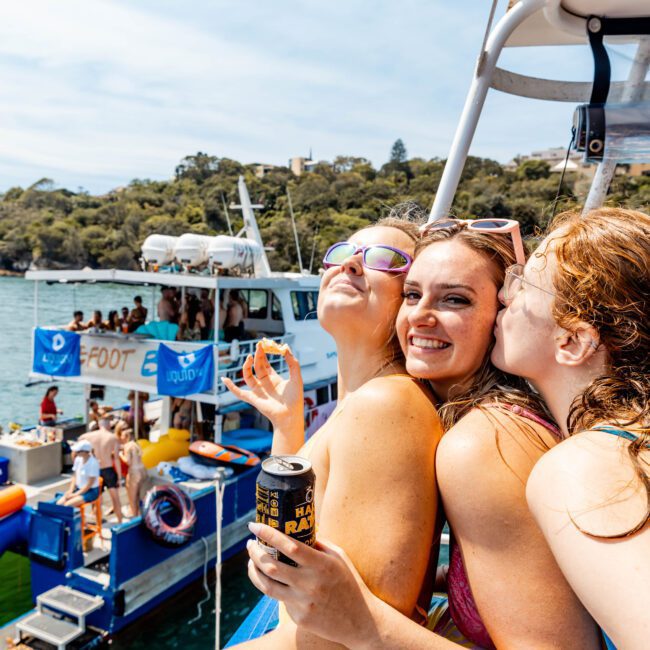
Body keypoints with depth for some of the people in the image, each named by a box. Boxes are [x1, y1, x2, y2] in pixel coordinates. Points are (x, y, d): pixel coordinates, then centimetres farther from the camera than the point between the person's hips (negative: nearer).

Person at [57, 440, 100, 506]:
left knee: (67, 504, -24)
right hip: (78, 488, 7)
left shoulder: (93, 463, -20)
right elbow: (75, 477, 10)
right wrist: (70, 490, -4)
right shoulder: (78, 459, 0)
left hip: (91, 491, -7)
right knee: (59, 503, -13)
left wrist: (75, 494, -16)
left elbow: (90, 484, -17)